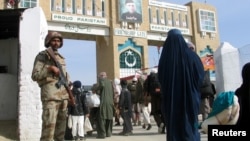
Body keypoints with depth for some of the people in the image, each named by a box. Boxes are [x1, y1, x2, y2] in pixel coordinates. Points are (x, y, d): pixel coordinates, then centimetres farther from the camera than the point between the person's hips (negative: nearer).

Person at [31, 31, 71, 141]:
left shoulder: (61, 57, 20)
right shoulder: (42, 56, 1)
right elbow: (35, 76, -7)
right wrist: (49, 68, -16)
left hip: (63, 94, 7)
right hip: (50, 94, -7)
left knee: (61, 124, 11)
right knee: (49, 123, -13)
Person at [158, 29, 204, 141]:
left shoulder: (165, 58, -2)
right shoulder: (190, 55, -6)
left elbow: (160, 79, 7)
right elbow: (201, 75, 2)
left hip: (170, 99, 1)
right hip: (189, 98, -1)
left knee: (173, 127, 8)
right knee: (190, 127, 8)